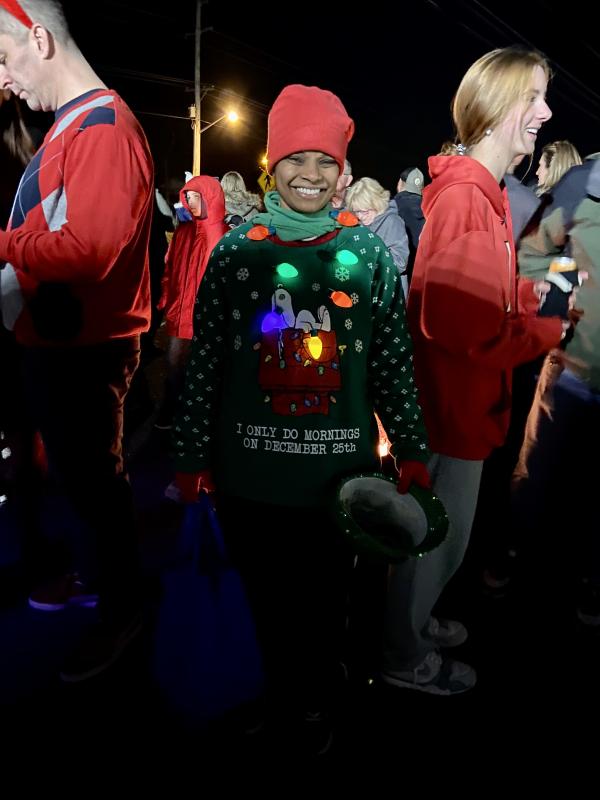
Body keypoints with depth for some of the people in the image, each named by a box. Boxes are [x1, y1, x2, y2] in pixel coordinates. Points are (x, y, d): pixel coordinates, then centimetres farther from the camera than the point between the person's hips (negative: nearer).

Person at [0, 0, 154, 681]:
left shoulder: (104, 127, -16)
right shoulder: (69, 126, 16)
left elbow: (90, 247, -28)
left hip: (84, 350, -10)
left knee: (95, 480, 4)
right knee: (76, 473, 21)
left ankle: (122, 611, 24)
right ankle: (99, 577, 41)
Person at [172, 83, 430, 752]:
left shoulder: (368, 254, -1)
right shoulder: (236, 250, -2)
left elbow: (393, 363, 2)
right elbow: (204, 362, -1)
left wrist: (410, 449, 2)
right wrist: (193, 455, -1)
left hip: (339, 470, 0)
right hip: (250, 471, 0)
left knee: (325, 597, 15)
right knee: (267, 596, 17)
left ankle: (315, 702, 43)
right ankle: (280, 697, 45)